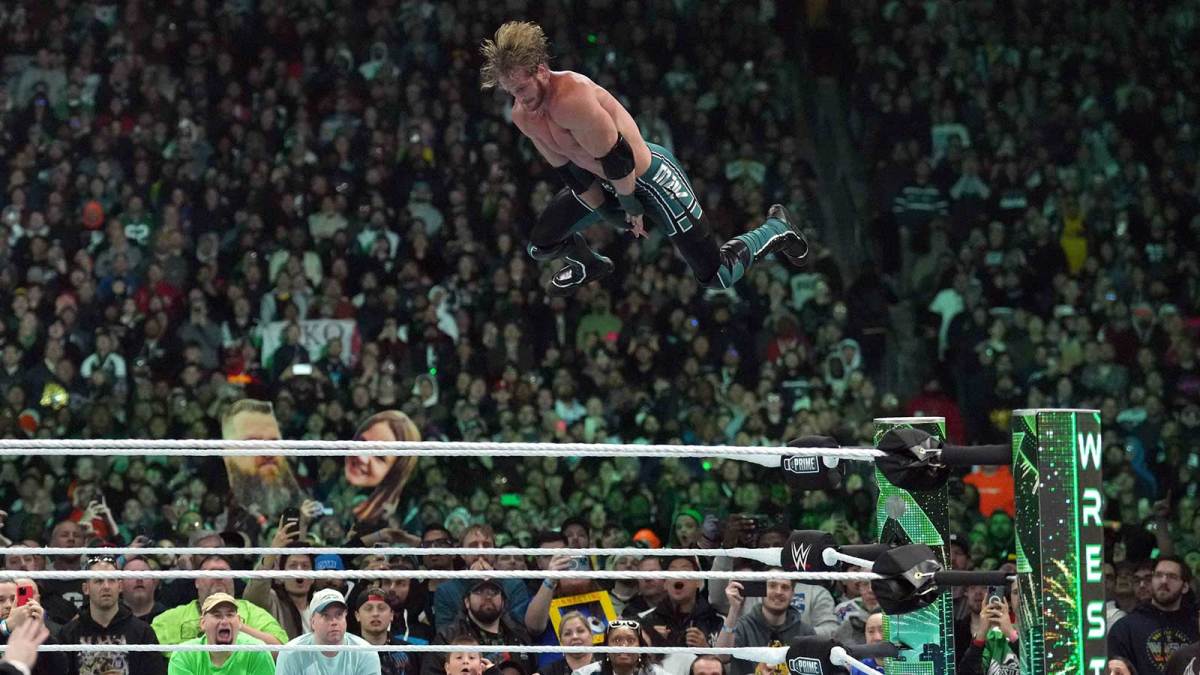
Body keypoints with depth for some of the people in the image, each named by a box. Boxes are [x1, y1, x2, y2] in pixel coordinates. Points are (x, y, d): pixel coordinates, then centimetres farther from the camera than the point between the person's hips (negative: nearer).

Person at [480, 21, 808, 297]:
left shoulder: (571, 99, -38)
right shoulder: (522, 117, -9)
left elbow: (617, 159, -30)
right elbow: (569, 171, 2)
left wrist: (631, 206, -14)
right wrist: (611, 216, 2)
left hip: (652, 178, -8)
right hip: (604, 181, 8)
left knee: (717, 277, -3)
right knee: (540, 246, 8)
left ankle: (776, 228, 26)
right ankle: (589, 265, 43)